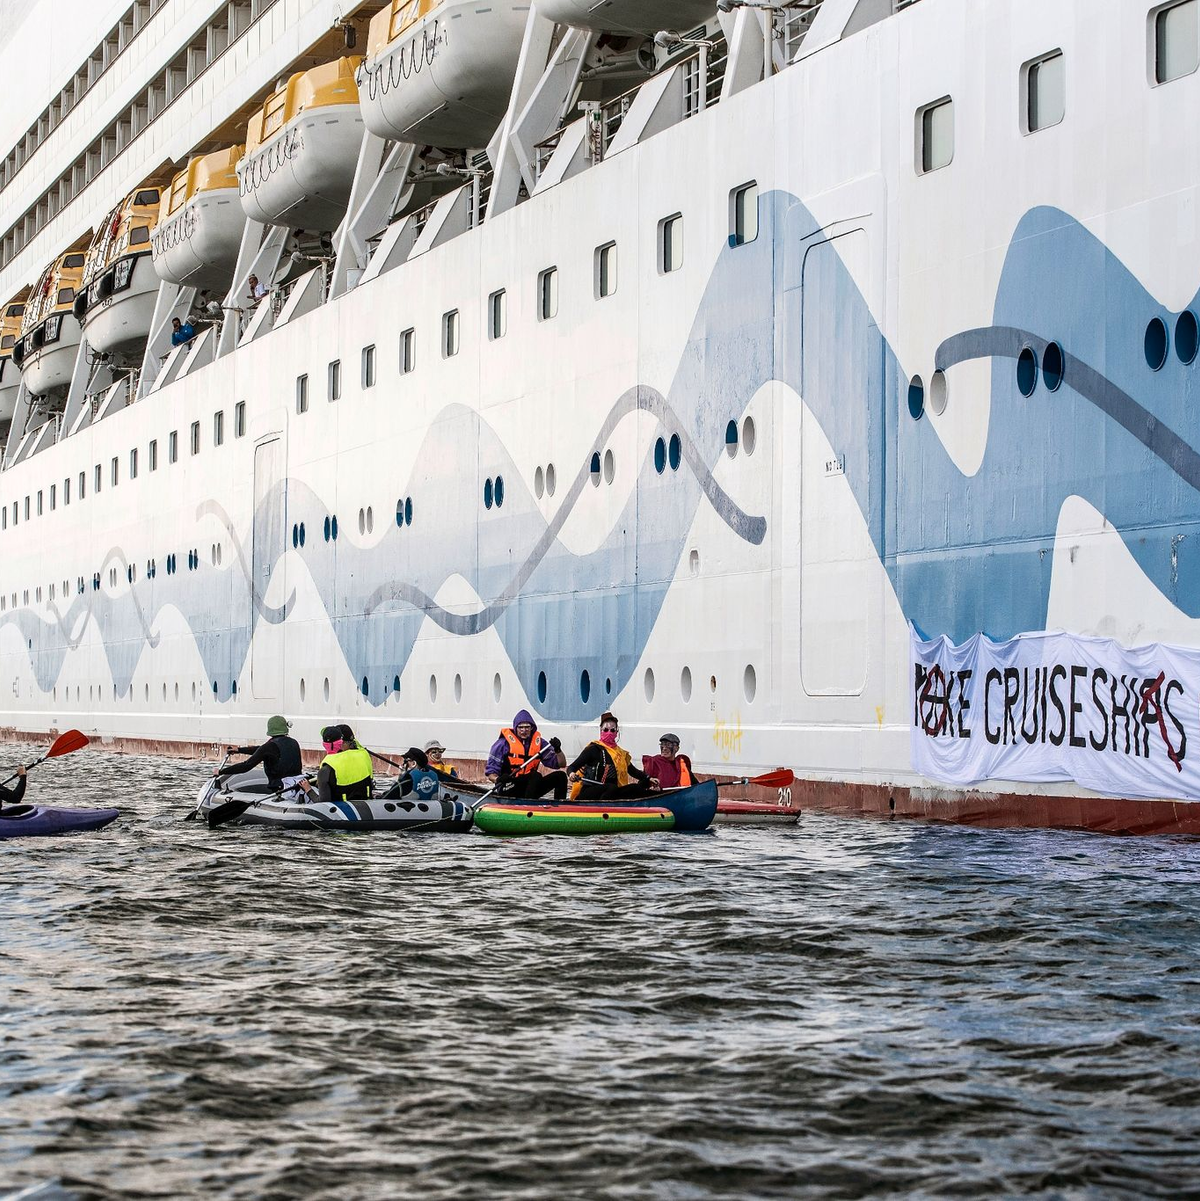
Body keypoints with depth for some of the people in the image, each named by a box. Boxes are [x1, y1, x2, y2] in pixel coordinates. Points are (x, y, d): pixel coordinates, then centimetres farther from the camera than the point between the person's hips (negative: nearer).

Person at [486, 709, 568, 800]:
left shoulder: (538, 742, 7)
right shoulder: (503, 743, -5)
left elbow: (562, 764, 7)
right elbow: (490, 773, -4)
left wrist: (558, 750, -12)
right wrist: (498, 779, -26)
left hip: (529, 787, 6)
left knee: (561, 776, -10)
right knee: (536, 776, -30)